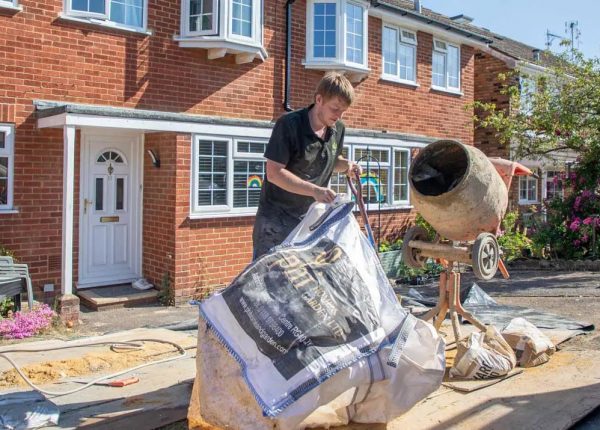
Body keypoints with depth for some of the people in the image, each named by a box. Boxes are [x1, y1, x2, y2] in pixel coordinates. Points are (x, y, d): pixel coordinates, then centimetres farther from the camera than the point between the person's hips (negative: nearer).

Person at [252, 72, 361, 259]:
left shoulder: (338, 129, 3)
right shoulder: (289, 125, -17)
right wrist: (315, 191, -28)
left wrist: (346, 165, -3)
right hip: (276, 217, -6)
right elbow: (274, 173, -20)